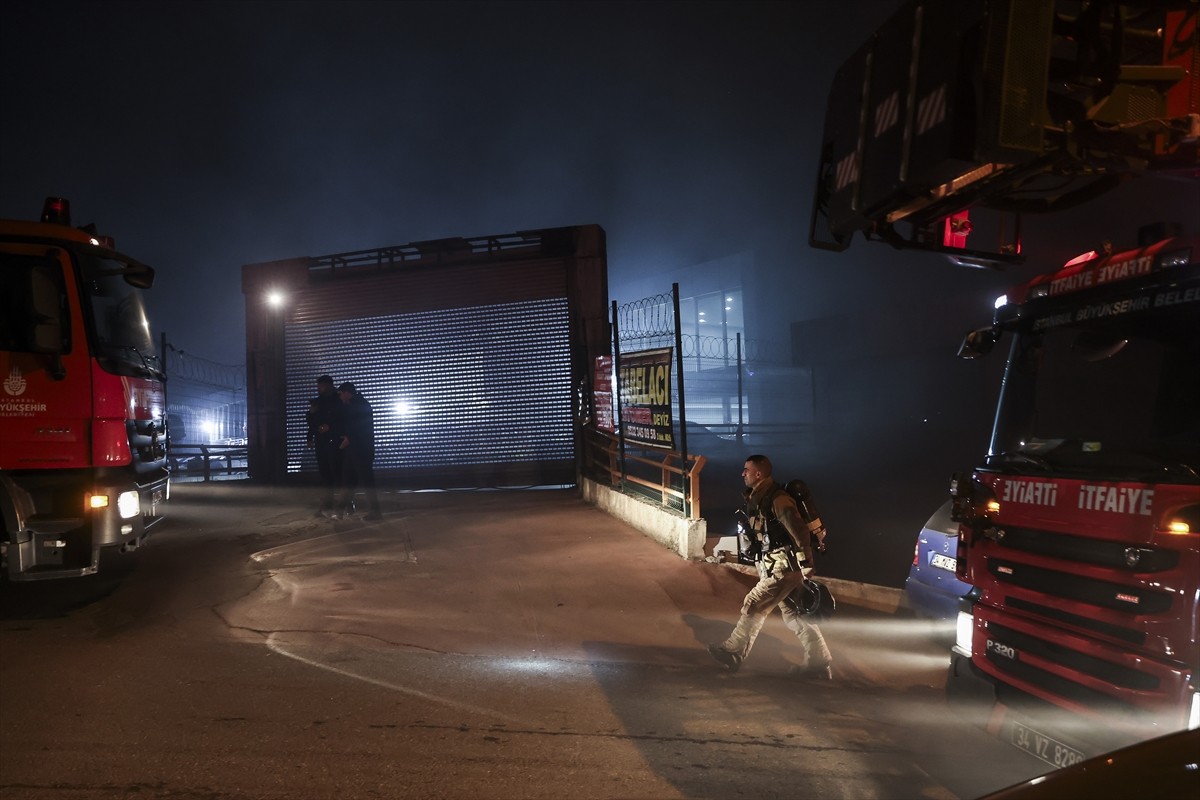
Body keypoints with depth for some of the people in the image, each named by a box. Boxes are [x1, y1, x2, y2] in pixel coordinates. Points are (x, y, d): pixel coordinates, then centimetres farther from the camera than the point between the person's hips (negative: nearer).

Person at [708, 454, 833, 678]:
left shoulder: (778, 499, -19)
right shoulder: (757, 498, 12)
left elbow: (799, 532, -24)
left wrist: (805, 567, -24)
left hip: (786, 567, -10)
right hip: (776, 567, 10)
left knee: (754, 604, -4)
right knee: (795, 616, 12)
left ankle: (733, 653, 7)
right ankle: (819, 662, 18)